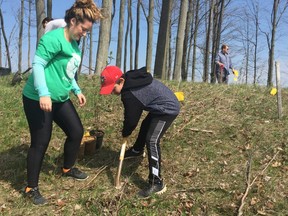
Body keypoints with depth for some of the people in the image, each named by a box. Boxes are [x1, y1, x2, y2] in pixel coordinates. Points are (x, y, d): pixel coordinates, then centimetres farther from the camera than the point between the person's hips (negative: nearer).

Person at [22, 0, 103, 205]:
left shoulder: (74, 44, 14)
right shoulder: (54, 38, -16)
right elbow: (37, 64, -22)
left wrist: (77, 90, 20)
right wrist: (44, 93, -29)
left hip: (60, 99, 9)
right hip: (39, 99, -9)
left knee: (77, 131, 11)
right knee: (41, 142, -3)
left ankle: (68, 169, 35)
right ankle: (32, 188, 15)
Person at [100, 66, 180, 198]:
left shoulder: (130, 95, -30)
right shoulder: (131, 79, -2)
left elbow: (131, 119, -18)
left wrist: (125, 133, 2)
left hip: (168, 109, -11)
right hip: (165, 104, 11)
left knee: (152, 140, -18)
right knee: (145, 126, 29)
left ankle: (157, 183, -15)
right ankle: (137, 150, 57)